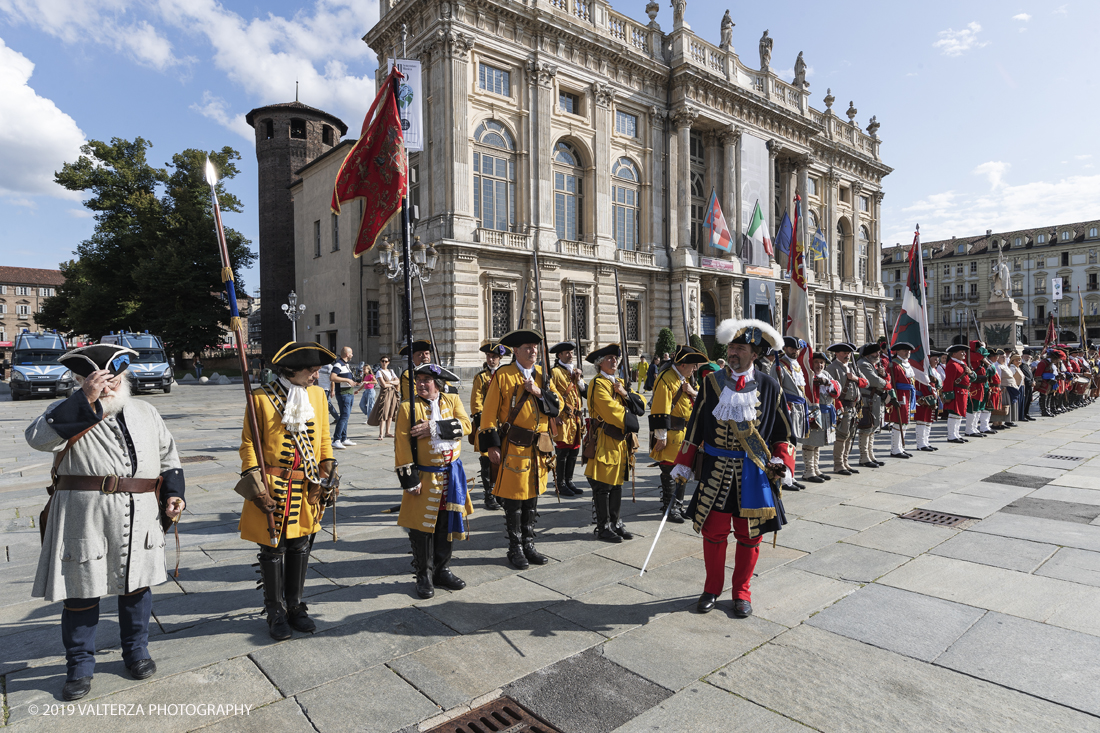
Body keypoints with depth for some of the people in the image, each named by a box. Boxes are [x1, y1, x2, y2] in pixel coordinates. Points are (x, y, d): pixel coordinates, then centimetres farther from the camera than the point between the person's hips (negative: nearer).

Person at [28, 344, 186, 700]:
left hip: (139, 518, 3)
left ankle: (136, 650, 33)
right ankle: (80, 665, 27)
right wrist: (86, 399, -25)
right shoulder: (68, 412, 0)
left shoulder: (145, 412, 11)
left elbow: (168, 457, 17)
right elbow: (38, 437, -22)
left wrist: (173, 493, 5)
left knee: (136, 584, 14)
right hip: (84, 519, -3)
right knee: (81, 590, 8)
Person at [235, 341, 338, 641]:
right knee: (273, 550, 7)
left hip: (307, 489, 4)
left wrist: (328, 475, 6)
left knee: (300, 547, 13)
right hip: (273, 488, -4)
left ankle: (295, 607, 28)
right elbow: (249, 443, -5)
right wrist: (256, 486, -11)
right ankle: (275, 613, 24)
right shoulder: (261, 398, -9)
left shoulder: (318, 395, 5)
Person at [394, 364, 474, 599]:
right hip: (424, 477, -3)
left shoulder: (452, 400, 4)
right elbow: (402, 446, -9)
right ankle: (424, 575, 19)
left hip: (451, 476, 3)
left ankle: (442, 571, 28)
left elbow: (465, 425, -12)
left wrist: (434, 428, -23)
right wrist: (409, 480, -13)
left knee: (448, 525, 11)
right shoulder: (408, 407, -5)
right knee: (422, 527, 3)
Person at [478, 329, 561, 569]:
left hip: (539, 448, 5)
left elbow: (558, 405, 4)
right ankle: (515, 549, 17)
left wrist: (539, 392, -13)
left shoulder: (543, 375, 10)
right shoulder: (503, 376, -6)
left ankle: (528, 545, 26)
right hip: (513, 448, -5)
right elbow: (489, 412, -8)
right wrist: (492, 445, -12)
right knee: (514, 500, 3)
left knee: (532, 498, 13)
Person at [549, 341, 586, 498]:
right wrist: (554, 416, -14)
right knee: (562, 452, -3)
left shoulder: (576, 371, 16)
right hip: (562, 419, -7)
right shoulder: (555, 372, -6)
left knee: (574, 450, 10)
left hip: (577, 419, 7)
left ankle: (569, 481, 21)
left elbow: (586, 393, 12)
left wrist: (579, 379, -4)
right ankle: (561, 484, 7)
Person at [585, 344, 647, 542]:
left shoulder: (621, 382, 16)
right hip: (604, 442, -8)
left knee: (617, 484, 14)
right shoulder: (598, 384, -10)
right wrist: (630, 421, -9)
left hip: (622, 440, 8)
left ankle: (615, 523, 24)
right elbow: (612, 411, -20)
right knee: (603, 486, 1)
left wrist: (626, 394, -9)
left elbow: (641, 406, 7)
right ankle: (603, 527, 10)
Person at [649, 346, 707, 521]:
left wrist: (693, 392, -3)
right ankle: (670, 509, 10)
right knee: (669, 472, -1)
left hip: (684, 433, 9)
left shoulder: (686, 379, 14)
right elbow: (660, 409, -20)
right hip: (671, 434, -9)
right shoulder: (666, 379, -16)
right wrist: (661, 436, -21)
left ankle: (678, 506, 26)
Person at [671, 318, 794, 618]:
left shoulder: (769, 387, -1)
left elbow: (782, 432, 7)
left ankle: (742, 592, 30)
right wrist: (684, 465, 3)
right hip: (715, 470, 0)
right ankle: (712, 589, 28)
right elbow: (695, 427, 4)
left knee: (749, 536, 10)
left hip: (755, 473, 0)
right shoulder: (711, 383, 0)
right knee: (714, 532, 7)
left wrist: (782, 464, -4)